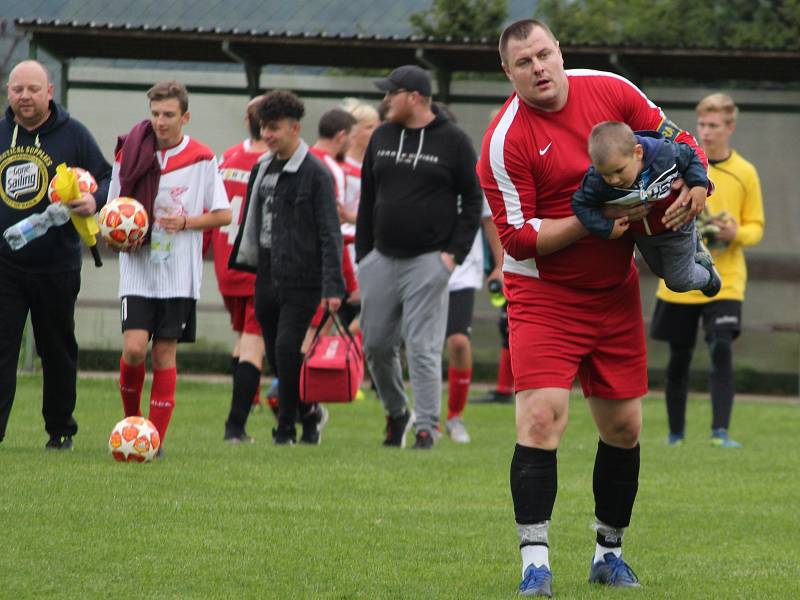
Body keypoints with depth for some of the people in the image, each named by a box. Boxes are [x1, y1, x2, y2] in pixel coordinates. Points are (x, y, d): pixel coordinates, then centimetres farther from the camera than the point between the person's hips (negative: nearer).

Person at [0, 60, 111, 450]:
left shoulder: (72, 135, 0)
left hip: (56, 266, -1)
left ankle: (60, 429, 23)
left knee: (58, 351, 10)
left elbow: (107, 179, 3)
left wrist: (95, 201, -18)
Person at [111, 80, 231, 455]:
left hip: (180, 275, 0)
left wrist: (186, 221, -12)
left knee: (165, 353, 1)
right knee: (134, 349, -11)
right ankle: (131, 420, 12)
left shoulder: (201, 159, -1)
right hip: (138, 270, 0)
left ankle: (156, 436, 8)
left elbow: (223, 214, 4)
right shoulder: (130, 154, 2)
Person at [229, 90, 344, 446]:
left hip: (302, 280, -7)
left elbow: (330, 233, -11)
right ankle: (309, 413, 28)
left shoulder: (315, 173, -8)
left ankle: (287, 426, -3)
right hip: (267, 278, 7)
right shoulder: (262, 169, 12)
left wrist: (332, 287, -16)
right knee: (276, 356, 8)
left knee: (287, 349, -14)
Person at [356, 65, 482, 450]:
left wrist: (455, 253, -9)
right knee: (376, 345, 6)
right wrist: (362, 257, 11)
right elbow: (367, 200, 16)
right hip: (382, 259, 5)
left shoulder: (453, 141, -3)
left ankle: (426, 428, -6)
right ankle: (396, 413, 26)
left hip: (428, 261, -5)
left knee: (423, 347, -8)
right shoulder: (382, 137, 12)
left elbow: (472, 201, 0)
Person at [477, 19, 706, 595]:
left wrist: (690, 189, -11)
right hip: (543, 295, -5)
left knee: (624, 425, 8)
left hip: (615, 292, 5)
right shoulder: (505, 141, -16)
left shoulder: (610, 90, -3)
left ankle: (610, 553, 25)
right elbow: (518, 238, -15)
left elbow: (678, 141, 9)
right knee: (542, 417, -18)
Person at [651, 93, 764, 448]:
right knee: (679, 356, 8)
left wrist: (736, 233, -14)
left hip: (725, 282, -1)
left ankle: (720, 431, -18)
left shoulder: (745, 173, 2)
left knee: (722, 350, -17)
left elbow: (756, 226, 7)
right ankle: (676, 431, 22)